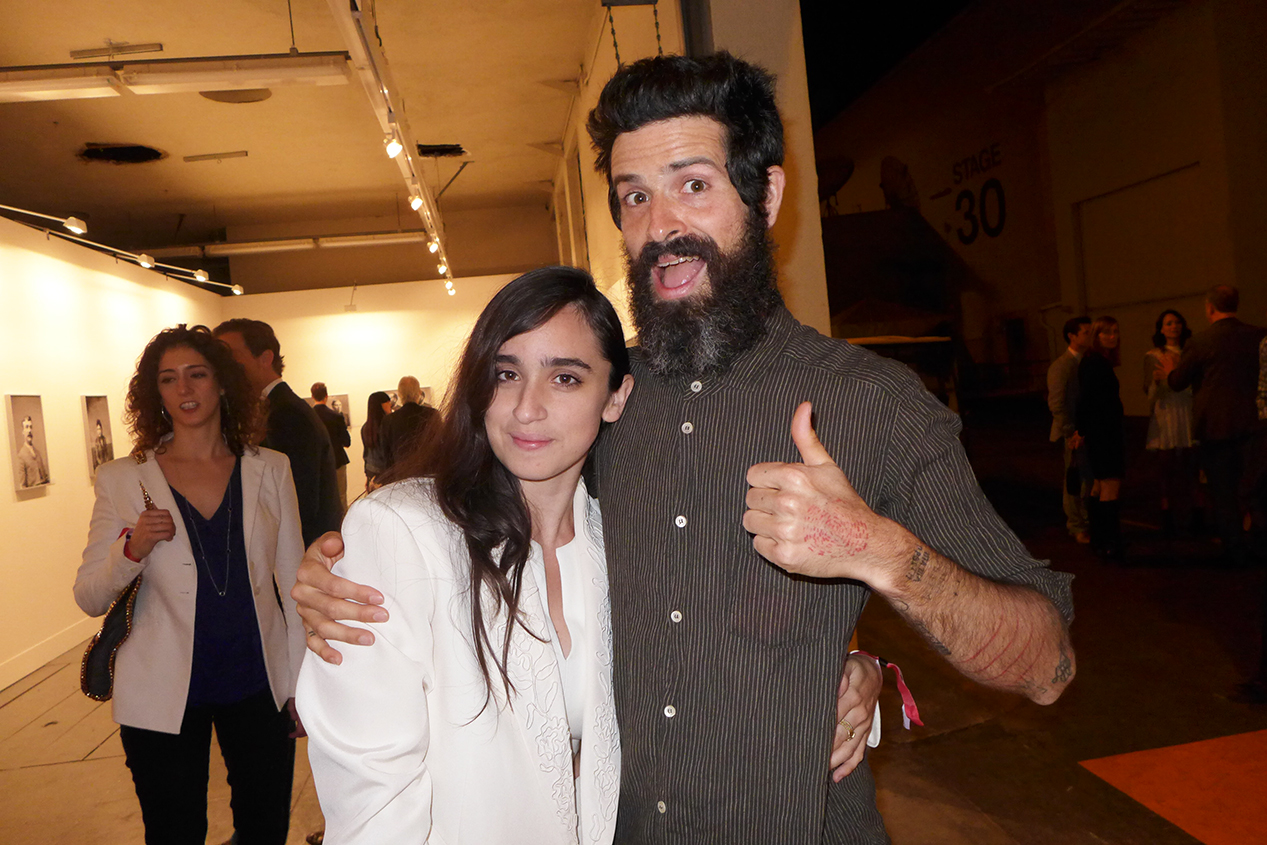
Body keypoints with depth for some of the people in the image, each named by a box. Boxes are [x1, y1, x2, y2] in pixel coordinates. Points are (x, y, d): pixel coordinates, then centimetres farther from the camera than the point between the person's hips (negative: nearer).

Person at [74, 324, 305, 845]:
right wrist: (132, 549, -20)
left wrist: (302, 681, 4)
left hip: (259, 685, 1)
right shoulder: (122, 480, -2)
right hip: (164, 697, -1)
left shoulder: (270, 470, 0)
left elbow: (293, 581, 4)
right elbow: (89, 599, 0)